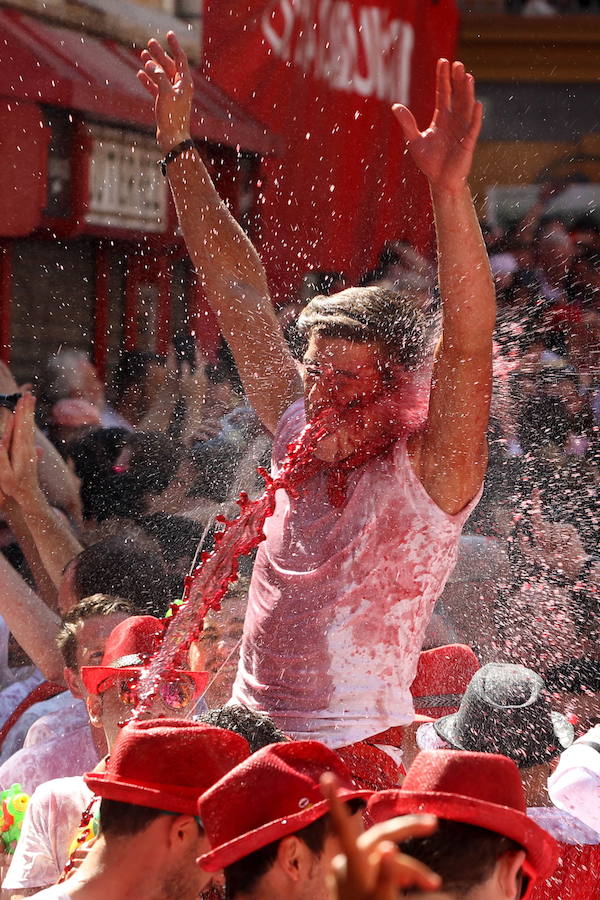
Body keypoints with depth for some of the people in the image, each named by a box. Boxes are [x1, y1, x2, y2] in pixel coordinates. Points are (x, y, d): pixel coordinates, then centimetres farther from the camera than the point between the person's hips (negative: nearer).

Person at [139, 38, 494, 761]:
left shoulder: (429, 473, -4)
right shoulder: (299, 435, 11)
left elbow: (468, 341, -20)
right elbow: (239, 292, 15)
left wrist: (449, 187, -32)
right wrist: (178, 143, 16)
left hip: (360, 759, -5)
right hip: (243, 738, 5)